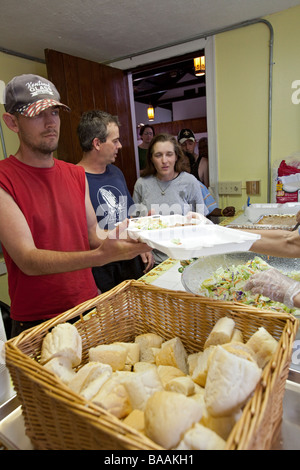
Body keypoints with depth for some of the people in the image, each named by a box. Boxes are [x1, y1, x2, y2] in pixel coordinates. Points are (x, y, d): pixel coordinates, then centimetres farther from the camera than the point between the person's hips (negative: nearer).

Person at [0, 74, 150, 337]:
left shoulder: (77, 175, 7)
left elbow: (93, 234, 5)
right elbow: (28, 260, -22)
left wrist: (120, 234, -15)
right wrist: (100, 256, -34)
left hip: (90, 306, 6)